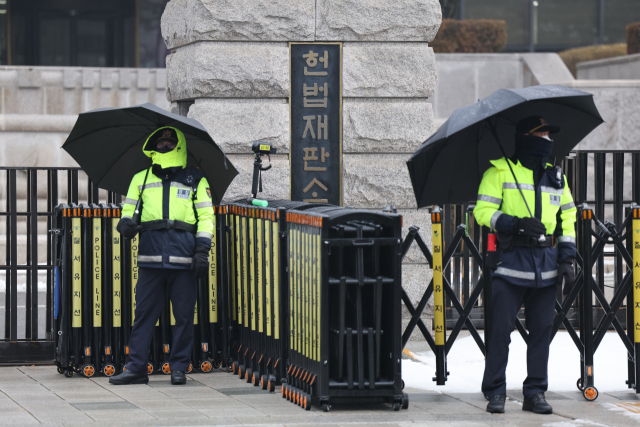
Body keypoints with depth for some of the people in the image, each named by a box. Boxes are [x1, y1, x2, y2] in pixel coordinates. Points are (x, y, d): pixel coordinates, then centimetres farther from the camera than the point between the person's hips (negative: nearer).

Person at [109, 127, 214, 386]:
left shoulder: (196, 181, 11)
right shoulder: (141, 179, 17)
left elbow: (206, 217, 9)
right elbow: (129, 210, 18)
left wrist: (202, 250, -2)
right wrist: (126, 225, -6)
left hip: (183, 256, -1)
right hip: (150, 257, 1)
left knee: (184, 314, 0)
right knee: (144, 312, 0)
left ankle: (179, 367, 9)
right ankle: (136, 368, 3)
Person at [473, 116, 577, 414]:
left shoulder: (556, 177, 17)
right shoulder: (500, 172, 2)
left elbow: (567, 219, 19)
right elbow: (483, 211, -4)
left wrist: (567, 259, 9)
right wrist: (517, 224, -18)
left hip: (546, 264, 4)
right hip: (511, 261, -4)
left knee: (541, 330, 4)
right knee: (501, 329, -5)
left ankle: (535, 392, 11)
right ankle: (495, 392, 2)